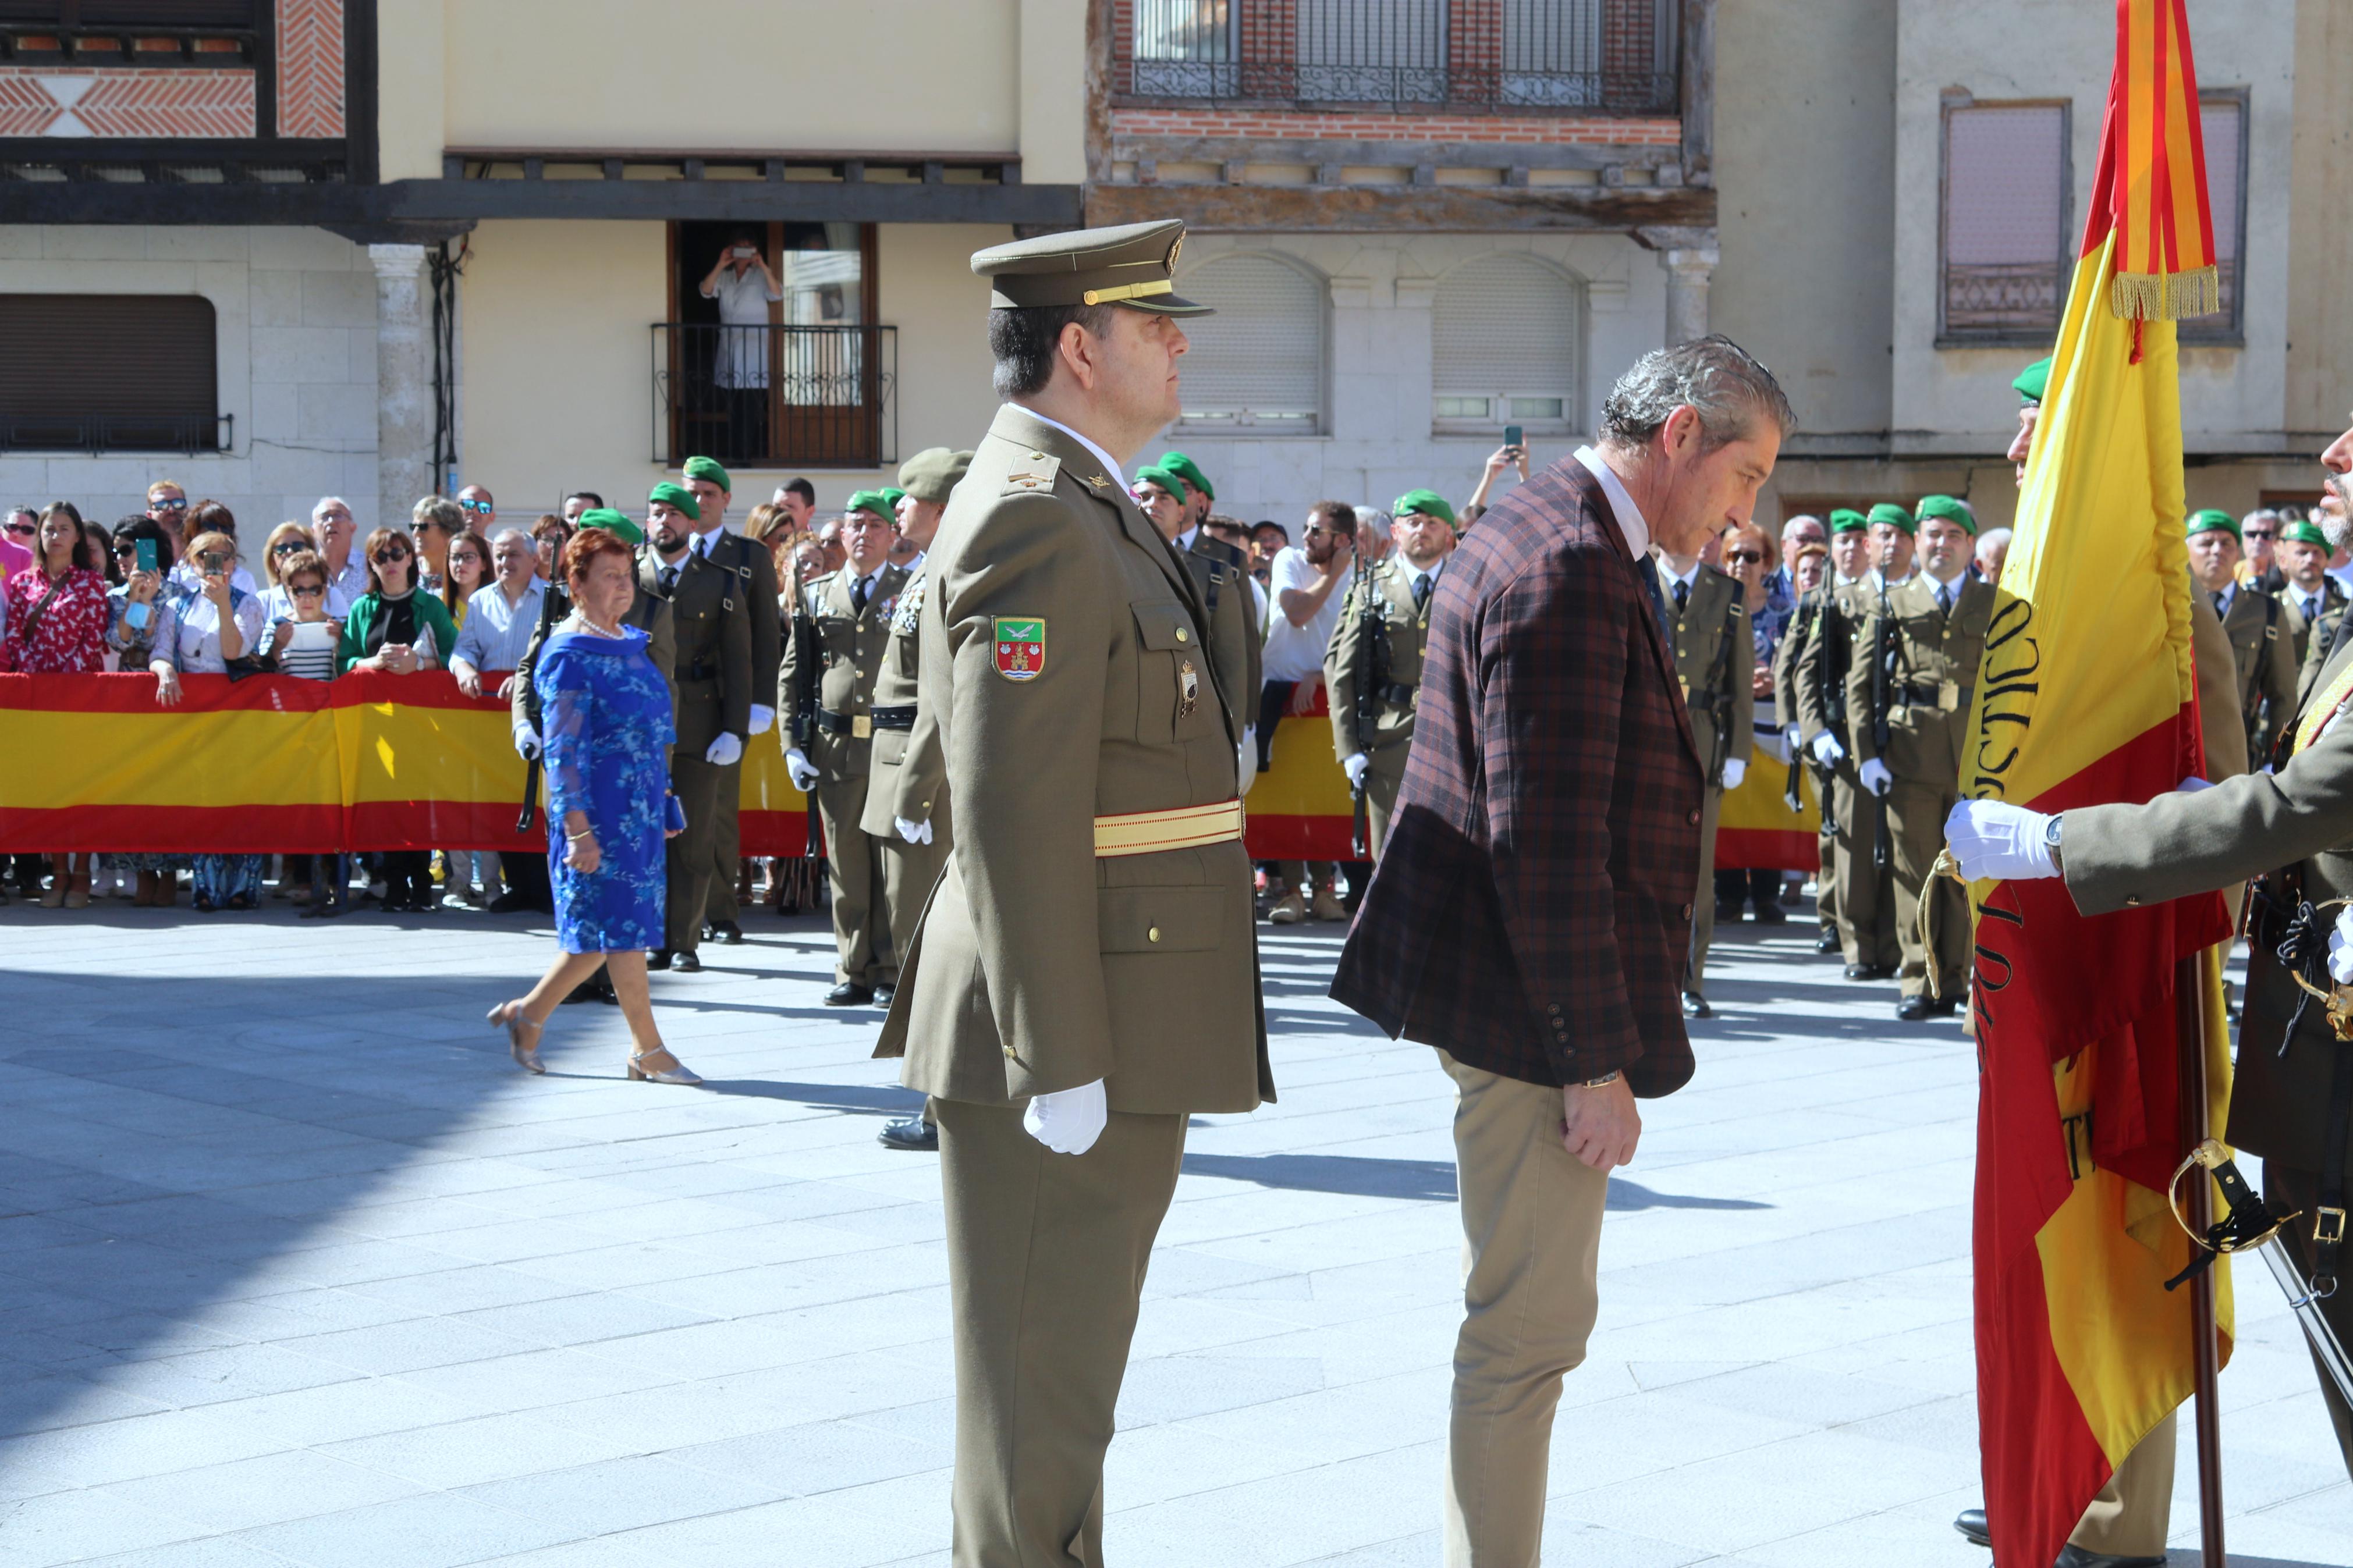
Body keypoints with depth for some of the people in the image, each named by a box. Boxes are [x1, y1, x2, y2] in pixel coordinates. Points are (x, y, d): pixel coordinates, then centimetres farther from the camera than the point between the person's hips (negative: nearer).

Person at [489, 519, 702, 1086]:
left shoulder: (631, 644, 13)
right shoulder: (570, 655, -11)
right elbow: (563, 749, -15)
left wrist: (665, 800, 19)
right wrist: (578, 829, -19)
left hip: (640, 809, 8)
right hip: (600, 810, -8)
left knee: (613, 929, 12)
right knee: (623, 925, -3)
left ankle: (529, 1013, 24)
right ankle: (649, 1051, 5)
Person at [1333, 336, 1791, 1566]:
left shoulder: (1544, 533, 14)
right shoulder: (1569, 569, -20)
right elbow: (1546, 843, -25)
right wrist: (1596, 1059, -21)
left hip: (1511, 990, 11)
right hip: (1533, 1006, -11)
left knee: (1520, 1315, 20)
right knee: (1531, 1326, -1)